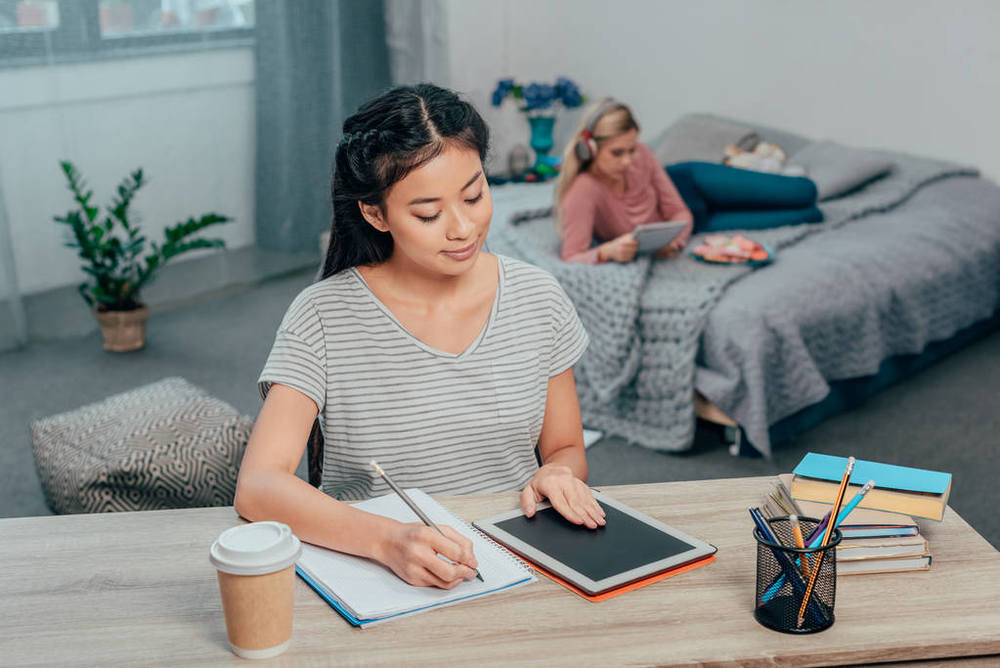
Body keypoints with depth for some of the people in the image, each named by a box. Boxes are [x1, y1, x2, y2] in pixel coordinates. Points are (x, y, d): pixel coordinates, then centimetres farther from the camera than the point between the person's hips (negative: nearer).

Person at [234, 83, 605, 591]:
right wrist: (386, 539, -33)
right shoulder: (323, 318, -9)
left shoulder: (539, 301, 2)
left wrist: (557, 474, -11)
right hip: (372, 575, -2)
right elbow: (256, 487, -18)